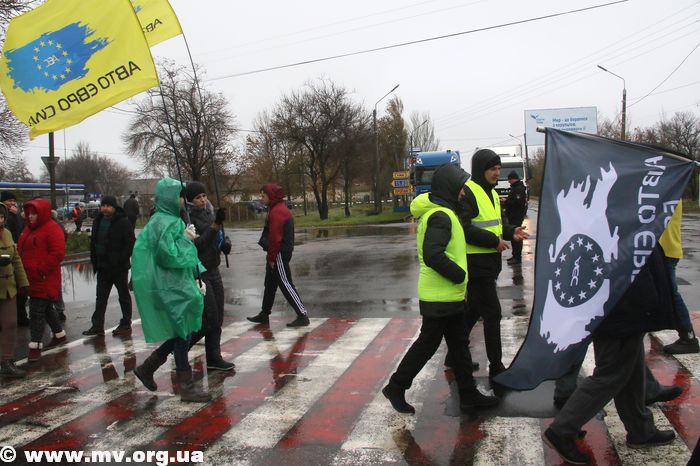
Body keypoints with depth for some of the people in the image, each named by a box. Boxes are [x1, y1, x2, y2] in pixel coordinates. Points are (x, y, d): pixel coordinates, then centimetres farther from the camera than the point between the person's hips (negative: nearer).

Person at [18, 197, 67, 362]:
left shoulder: (52, 229, -13)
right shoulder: (28, 228, 14)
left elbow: (58, 253, -20)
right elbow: (22, 251, 21)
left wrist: (40, 270, -20)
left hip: (45, 280, -9)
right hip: (31, 279, 9)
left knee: (37, 311, -8)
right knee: (46, 308, 20)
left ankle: (35, 346, -1)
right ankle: (59, 334, 35)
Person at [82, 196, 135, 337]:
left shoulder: (123, 222, -12)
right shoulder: (98, 221, 9)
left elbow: (130, 244, -14)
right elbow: (93, 242, 17)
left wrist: (120, 261, -20)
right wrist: (94, 261, 9)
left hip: (119, 267, -7)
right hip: (103, 267, 7)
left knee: (124, 296, 6)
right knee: (101, 297, 10)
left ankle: (126, 325, 14)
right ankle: (97, 325, 15)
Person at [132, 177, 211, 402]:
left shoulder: (173, 220, 14)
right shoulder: (163, 222, -16)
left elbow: (187, 256, 17)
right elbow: (168, 255, -24)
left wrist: (197, 279, 12)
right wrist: (184, 238, -12)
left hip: (178, 286, 9)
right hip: (170, 289, -9)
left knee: (180, 334, 16)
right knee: (182, 335, -1)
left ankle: (146, 368, 28)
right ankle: (186, 387, 9)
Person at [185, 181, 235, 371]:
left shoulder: (210, 213, 8)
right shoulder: (188, 218, -14)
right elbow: (197, 245, -21)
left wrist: (224, 243, 3)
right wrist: (215, 225, -26)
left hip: (213, 271, 7)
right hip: (198, 273, -7)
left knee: (217, 318, 9)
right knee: (209, 319, -7)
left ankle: (214, 358, 18)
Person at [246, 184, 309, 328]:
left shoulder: (277, 212, -18)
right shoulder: (277, 209, 15)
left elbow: (275, 238, -23)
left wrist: (271, 258, -16)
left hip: (279, 255, -11)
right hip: (278, 254, 11)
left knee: (286, 284, -7)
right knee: (270, 284, 18)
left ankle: (302, 315, -4)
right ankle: (264, 314, 30)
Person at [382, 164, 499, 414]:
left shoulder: (439, 212, 14)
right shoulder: (441, 216, -20)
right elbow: (433, 255, -30)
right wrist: (459, 275, -19)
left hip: (449, 295, 10)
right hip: (439, 297, -10)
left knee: (459, 344, 15)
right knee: (427, 344, 1)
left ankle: (468, 394, 25)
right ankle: (396, 387, 14)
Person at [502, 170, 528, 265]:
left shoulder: (519, 189, -16)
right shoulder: (515, 187, 18)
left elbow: (518, 202, -25)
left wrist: (506, 202, -15)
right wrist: (507, 200, 7)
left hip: (517, 217, -11)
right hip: (513, 216, 11)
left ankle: (517, 257, -7)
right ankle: (515, 255, 24)